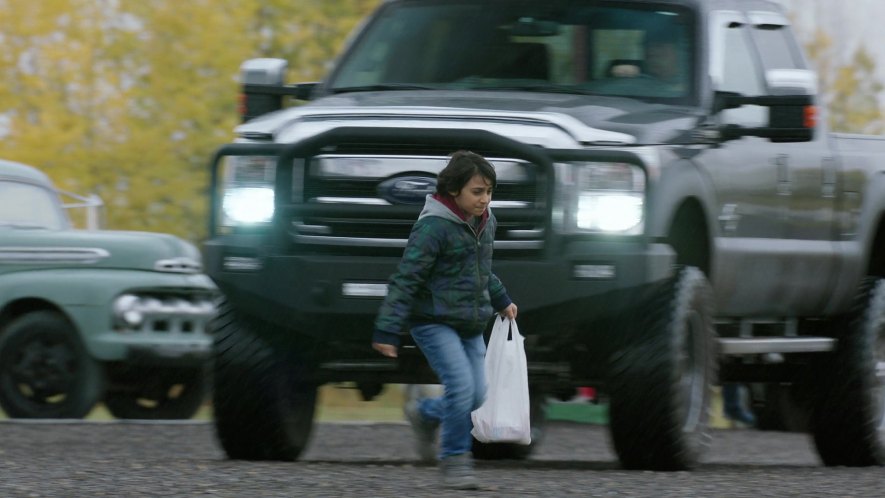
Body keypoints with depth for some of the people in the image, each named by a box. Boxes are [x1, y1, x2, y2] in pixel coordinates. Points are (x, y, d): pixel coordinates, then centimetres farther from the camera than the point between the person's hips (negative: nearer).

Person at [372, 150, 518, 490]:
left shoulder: (485, 223, 6)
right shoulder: (433, 227, -19)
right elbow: (406, 278, -20)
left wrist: (501, 301, 29)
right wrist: (387, 331, -22)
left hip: (470, 324, 8)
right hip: (434, 322, -8)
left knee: (476, 395, 4)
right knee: (462, 386, -20)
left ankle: (424, 413, 33)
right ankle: (455, 460, -4)